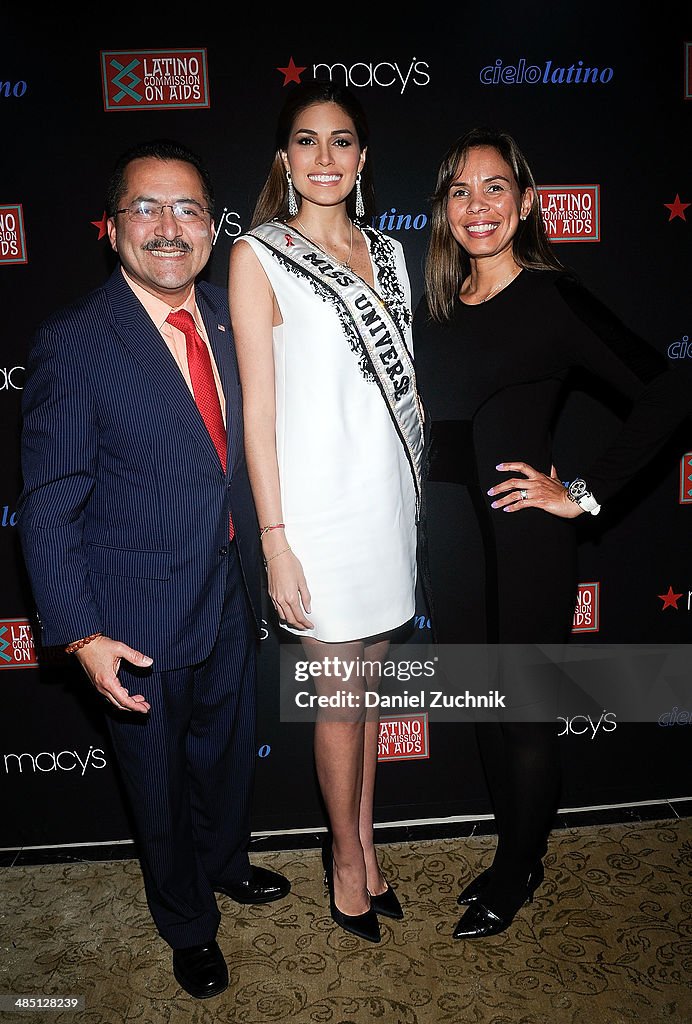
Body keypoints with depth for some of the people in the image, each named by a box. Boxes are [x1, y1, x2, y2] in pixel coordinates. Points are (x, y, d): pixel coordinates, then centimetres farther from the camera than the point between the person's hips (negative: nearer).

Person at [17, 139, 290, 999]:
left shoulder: (228, 316, -1)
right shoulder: (72, 345, -18)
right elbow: (47, 511, -15)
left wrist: (260, 562, 5)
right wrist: (82, 636, -19)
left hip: (231, 597, 5)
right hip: (141, 620, -5)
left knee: (229, 746, 26)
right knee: (159, 776, 18)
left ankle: (223, 861, 57)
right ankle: (186, 921, 47)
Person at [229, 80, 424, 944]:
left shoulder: (387, 254, 11)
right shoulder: (259, 256, -5)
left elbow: (405, 381, 14)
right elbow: (259, 410, -10)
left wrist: (422, 490, 11)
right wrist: (275, 544, -12)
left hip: (390, 498, 5)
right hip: (320, 509, -5)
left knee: (369, 682, 16)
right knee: (340, 695, 7)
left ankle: (364, 843, 36)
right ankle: (348, 857, 31)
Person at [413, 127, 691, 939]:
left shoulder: (554, 297, -8)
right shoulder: (435, 307, 9)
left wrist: (584, 494, -14)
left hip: (524, 538, -6)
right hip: (448, 536, 6)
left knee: (527, 710, 9)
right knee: (484, 705, 17)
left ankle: (516, 873, 32)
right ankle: (516, 854, 39)